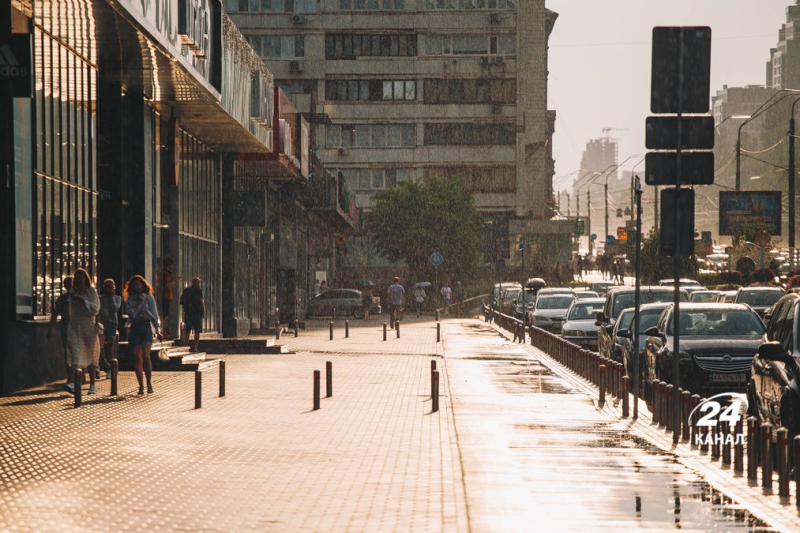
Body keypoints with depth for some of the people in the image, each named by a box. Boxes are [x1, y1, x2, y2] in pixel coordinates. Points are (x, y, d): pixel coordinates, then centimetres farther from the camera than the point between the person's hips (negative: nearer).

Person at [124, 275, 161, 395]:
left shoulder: (149, 298, 7)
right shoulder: (130, 299, 8)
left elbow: (154, 314, 9)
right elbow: (131, 314, -4)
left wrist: (157, 330, 7)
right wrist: (138, 303, -9)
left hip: (146, 327, -1)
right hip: (134, 328, 1)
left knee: (146, 356, -16)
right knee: (138, 358, 1)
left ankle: (149, 383, -9)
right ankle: (141, 386, 5)